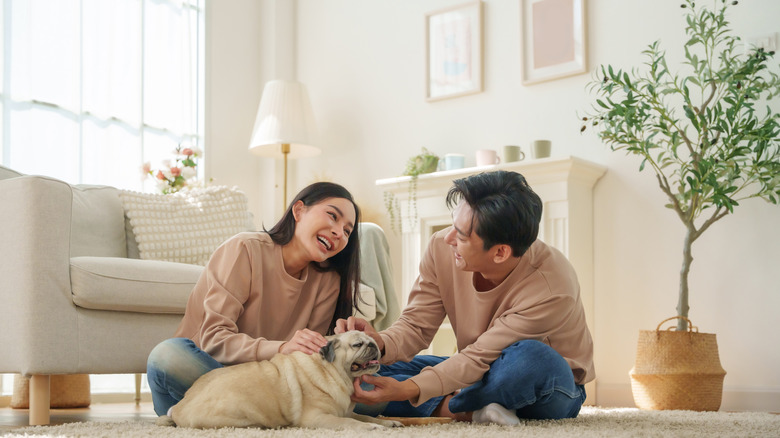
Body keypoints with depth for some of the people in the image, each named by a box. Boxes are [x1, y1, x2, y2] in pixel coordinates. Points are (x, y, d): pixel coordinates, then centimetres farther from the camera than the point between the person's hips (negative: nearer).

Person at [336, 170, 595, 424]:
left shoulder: (551, 289, -33)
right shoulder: (442, 248, -16)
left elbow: (479, 357, -31)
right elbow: (416, 325, -11)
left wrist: (407, 390, -40)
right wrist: (380, 344, -34)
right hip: (484, 374, 5)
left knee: (529, 356, -42)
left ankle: (445, 407, -17)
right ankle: (474, 411, -23)